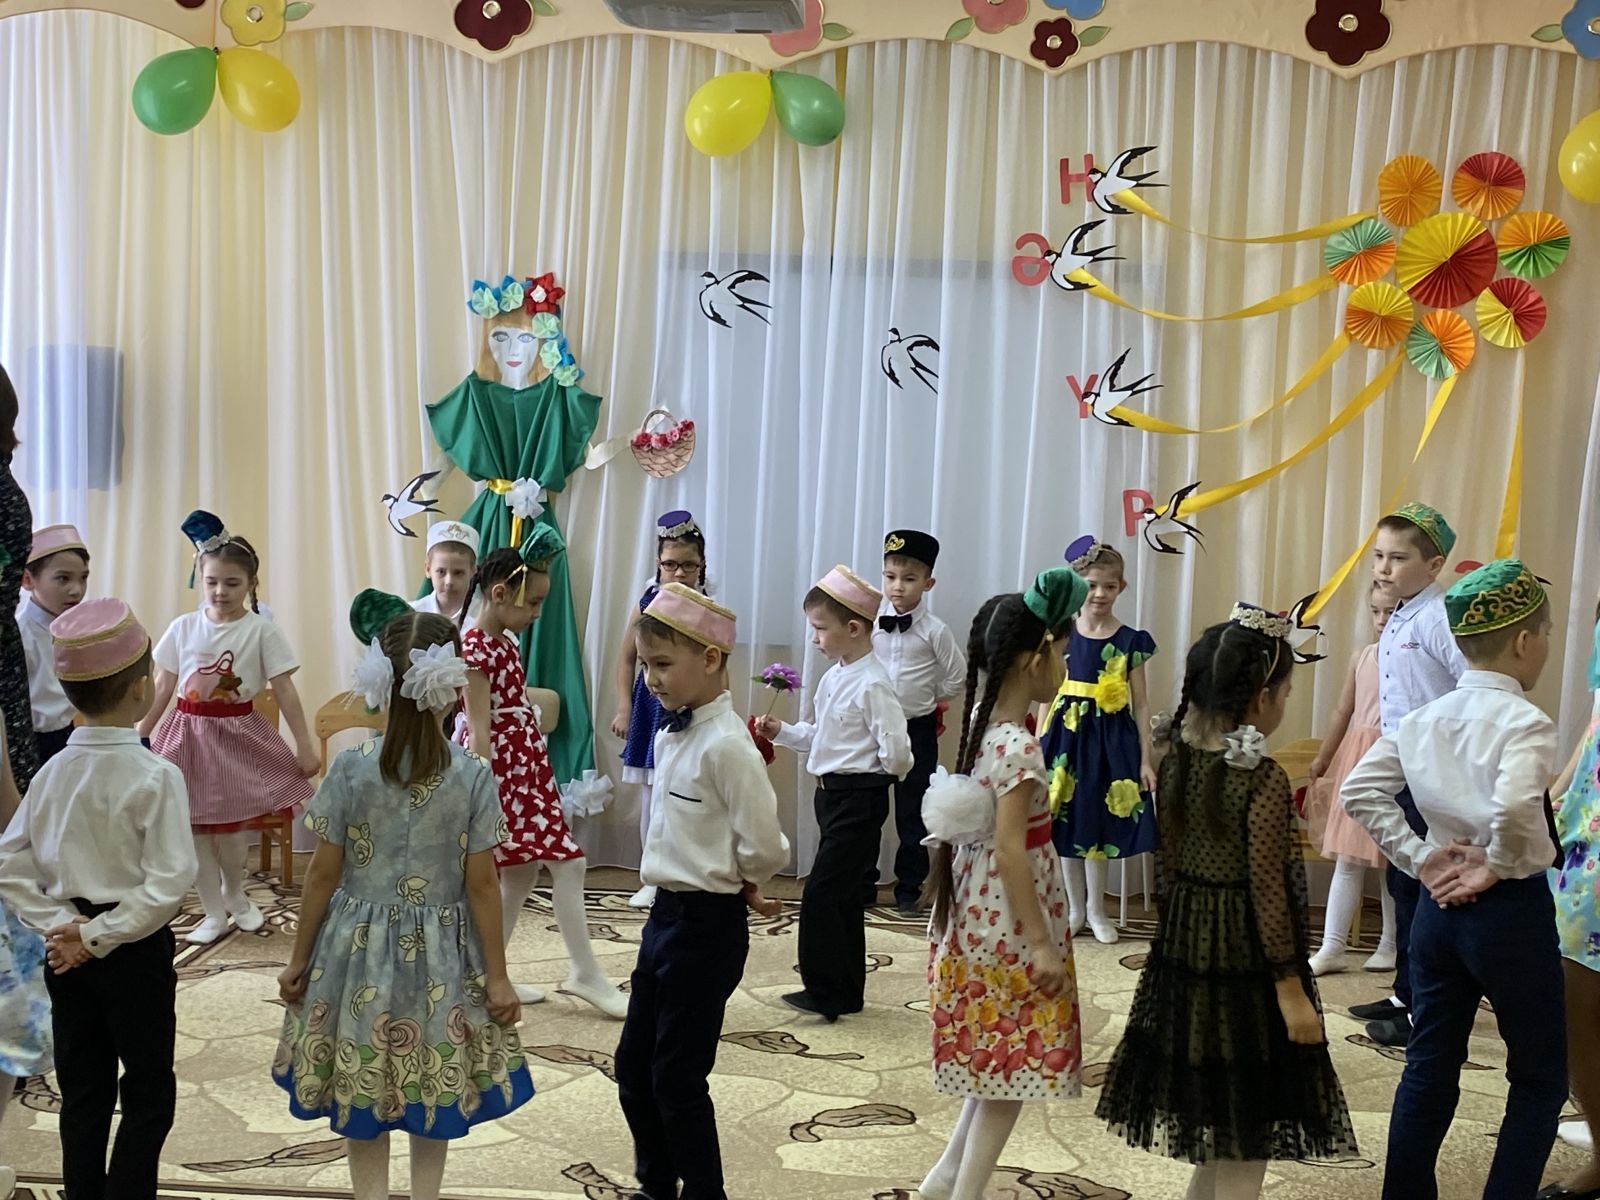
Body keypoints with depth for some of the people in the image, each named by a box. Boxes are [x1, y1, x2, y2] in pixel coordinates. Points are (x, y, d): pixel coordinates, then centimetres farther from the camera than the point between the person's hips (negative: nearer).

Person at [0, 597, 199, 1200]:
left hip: (68, 952, 5)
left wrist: (59, 925, -5)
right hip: (135, 950, -5)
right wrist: (98, 936, -14)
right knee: (148, 1092, 9)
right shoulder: (155, 776, -18)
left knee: (82, 1092, 16)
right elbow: (169, 882, -22)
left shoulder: (52, 771, -2)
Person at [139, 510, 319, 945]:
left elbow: (285, 691, -7)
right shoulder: (183, 628, 0)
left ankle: (235, 894, 33)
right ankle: (214, 911, 20)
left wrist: (305, 744, -8)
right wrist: (137, 737, 8)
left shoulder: (263, 631, -8)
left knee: (231, 825, 4)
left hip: (237, 734, -2)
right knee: (194, 826, 5)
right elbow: (161, 688, 6)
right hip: (189, 733, 2)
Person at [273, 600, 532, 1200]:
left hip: (359, 950, 0)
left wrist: (299, 958, 6)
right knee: (433, 1104, 16)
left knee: (361, 1099, 15)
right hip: (440, 957, 0)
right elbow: (481, 885, -9)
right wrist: (497, 976, 0)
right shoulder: (473, 776, -12)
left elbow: (323, 873, -7)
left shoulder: (350, 767, -12)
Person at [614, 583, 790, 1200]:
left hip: (706, 924, -9)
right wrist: (692, 872, 5)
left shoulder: (726, 745, -20)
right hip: (666, 912, 9)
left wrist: (725, 881, -3)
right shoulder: (670, 735, 6)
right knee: (633, 1064, 17)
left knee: (677, 1075, 2)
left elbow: (764, 850, -21)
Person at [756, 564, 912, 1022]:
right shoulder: (833, 677, 9)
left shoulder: (871, 685, -19)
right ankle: (847, 992, 25)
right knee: (842, 894, 15)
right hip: (831, 794, 10)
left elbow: (896, 753, -21)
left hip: (859, 798, -10)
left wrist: (872, 777, -4)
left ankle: (824, 992, -2)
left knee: (821, 893, -10)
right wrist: (783, 732, 6)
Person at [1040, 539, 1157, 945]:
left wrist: (1146, 758, -2)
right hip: (1067, 734, 1)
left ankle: (1096, 909, 21)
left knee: (1097, 824, 5)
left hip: (1111, 739, -1)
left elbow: (1140, 703, 0)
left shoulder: (1130, 641, -2)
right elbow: (1048, 694, 5)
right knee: (1066, 821, 8)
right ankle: (1075, 907, 23)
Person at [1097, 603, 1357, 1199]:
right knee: (1243, 1141, 8)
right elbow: (1266, 891, -19)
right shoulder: (1264, 778, -19)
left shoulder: (1175, 762, 1)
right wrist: (1291, 989, -13)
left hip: (1184, 949, 7)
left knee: (1214, 1134, 22)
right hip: (1245, 959, -7)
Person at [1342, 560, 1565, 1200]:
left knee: (1428, 1070, 14)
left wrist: (1418, 858, 1)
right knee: (1540, 1078, 11)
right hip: (1511, 911, -6)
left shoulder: (1424, 718, 4)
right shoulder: (1525, 722, -17)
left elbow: (1360, 791, 2)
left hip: (1438, 905, 6)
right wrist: (1498, 867, -17)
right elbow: (1515, 808, -34)